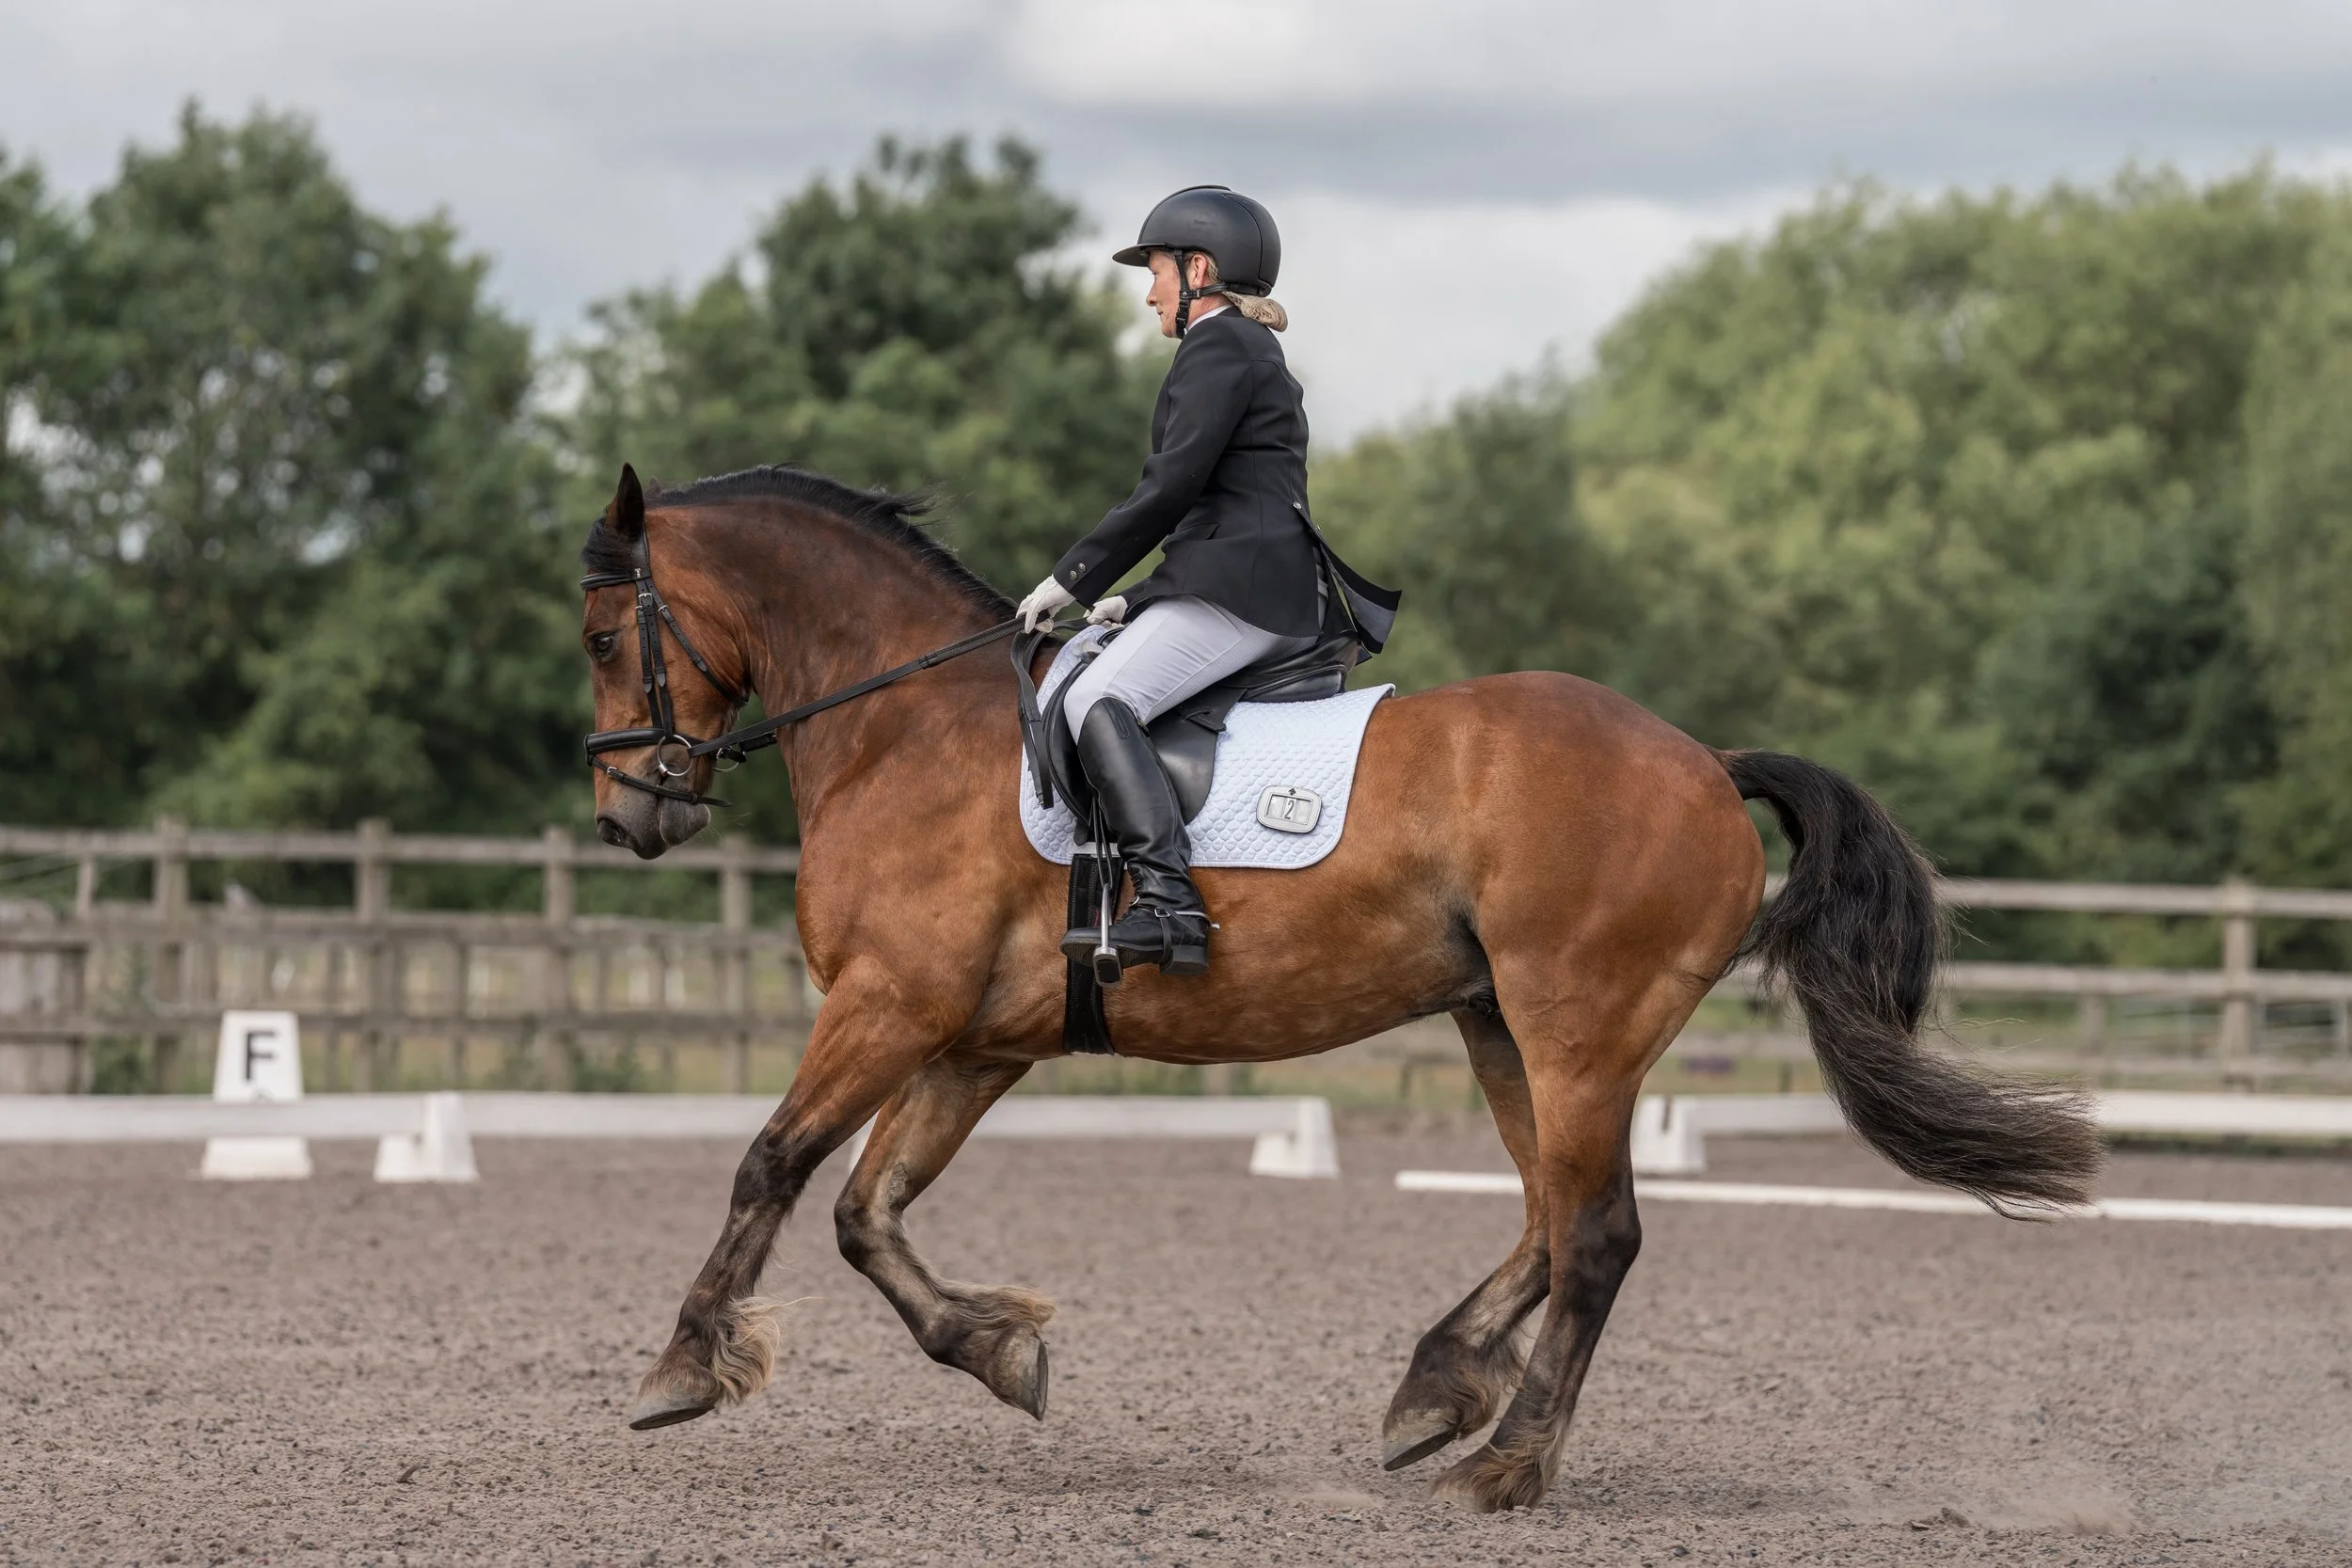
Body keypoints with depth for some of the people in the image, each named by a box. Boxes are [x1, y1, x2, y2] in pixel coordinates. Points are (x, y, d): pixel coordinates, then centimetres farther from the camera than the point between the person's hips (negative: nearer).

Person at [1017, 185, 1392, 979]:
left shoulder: (1218, 349, -6)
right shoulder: (1254, 353, 26)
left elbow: (1170, 488, -14)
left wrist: (1073, 579, -7)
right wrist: (1134, 601, 19)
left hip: (1239, 588, -11)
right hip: (1280, 597, 11)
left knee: (1097, 699, -24)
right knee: (1103, 693, 21)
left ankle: (1169, 905, -38)